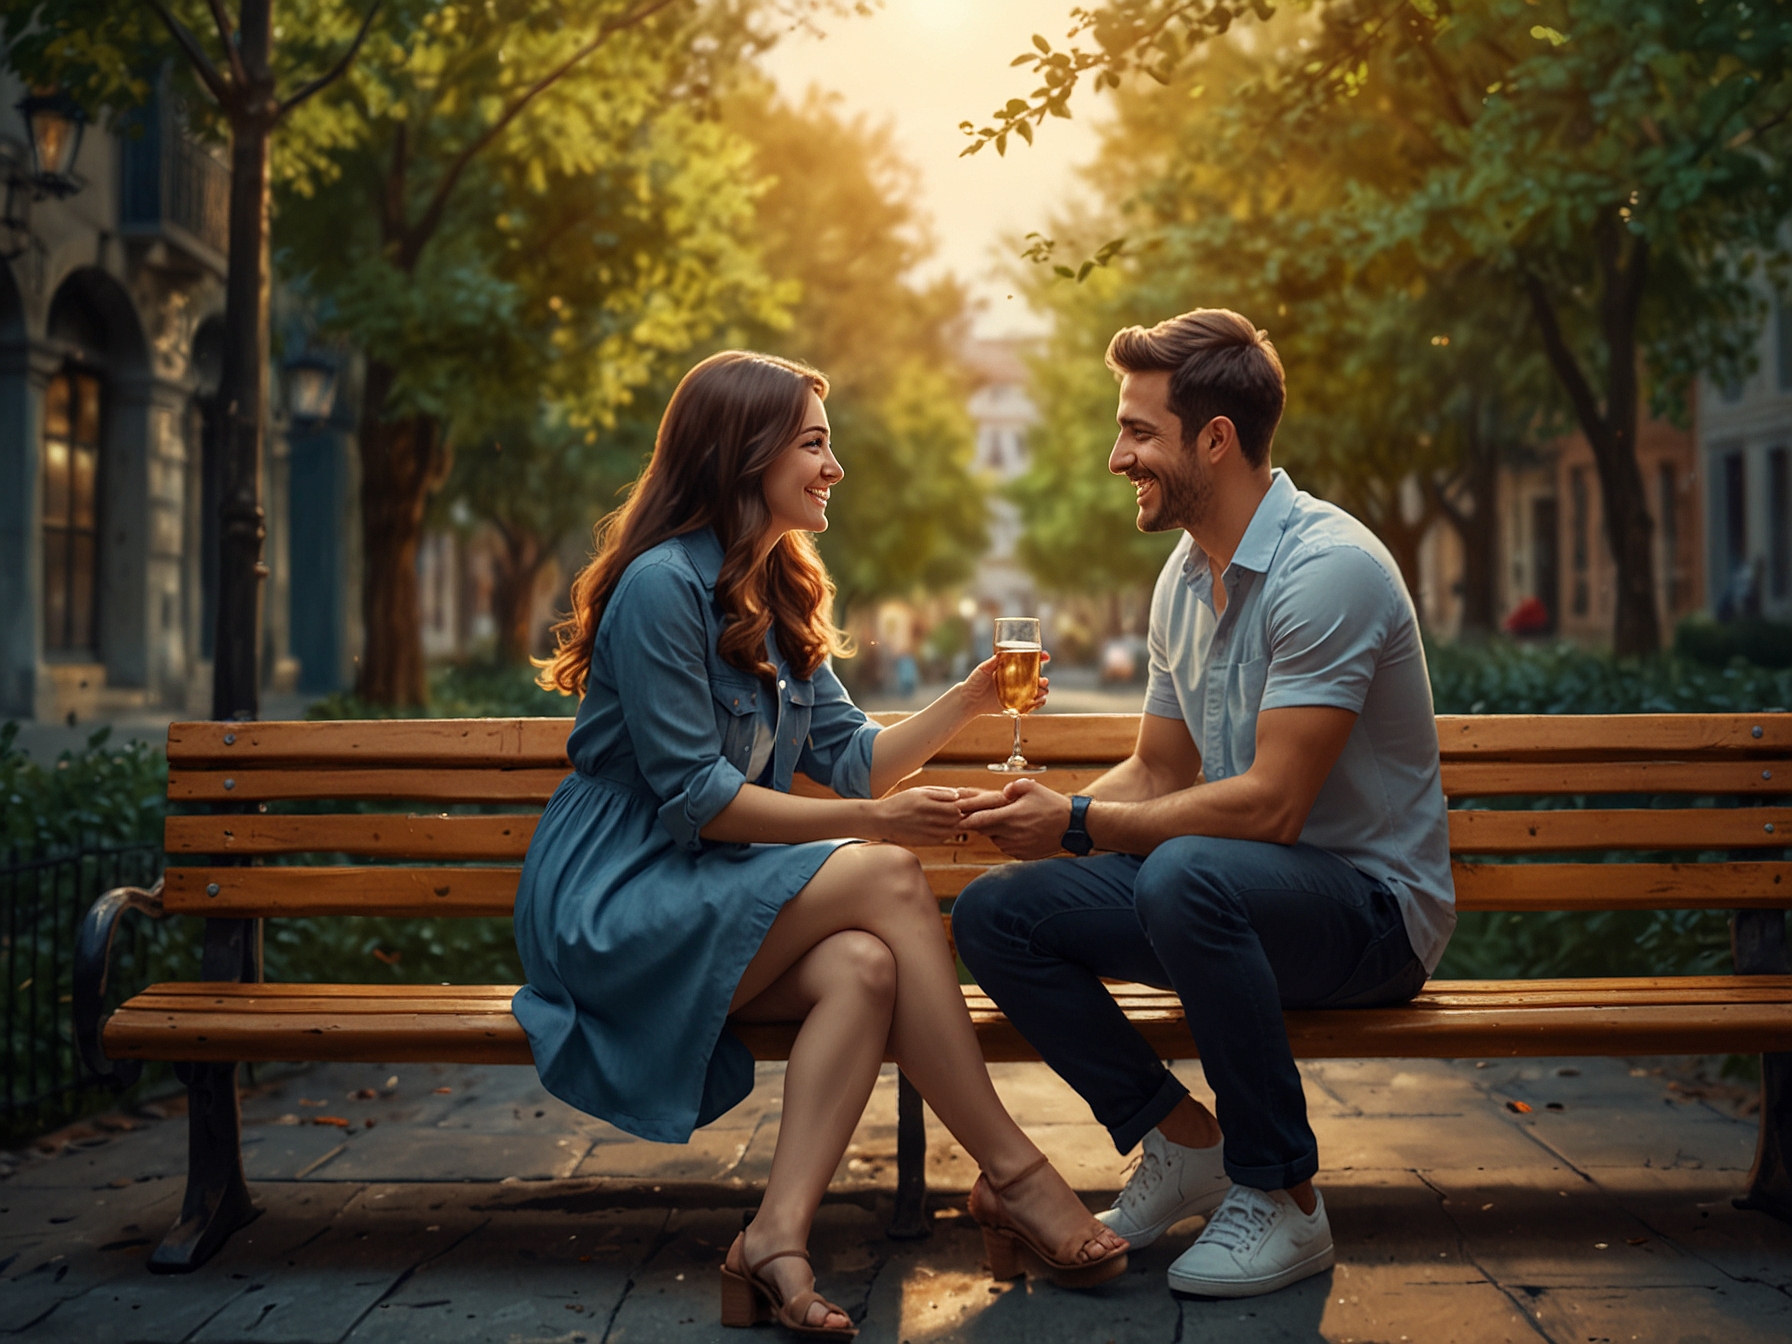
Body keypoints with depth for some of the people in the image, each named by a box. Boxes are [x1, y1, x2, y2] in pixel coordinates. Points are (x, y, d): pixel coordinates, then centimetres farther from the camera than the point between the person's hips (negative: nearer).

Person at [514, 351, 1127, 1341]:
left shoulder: (776, 598, 15)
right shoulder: (661, 584, -14)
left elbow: (852, 757, 13)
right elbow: (696, 798, -17)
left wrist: (973, 696, 1)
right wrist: (873, 821, -20)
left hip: (700, 900, 8)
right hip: (608, 907, -8)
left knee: (864, 965, -26)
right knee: (885, 880, -24)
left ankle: (779, 1231, -32)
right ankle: (1010, 1174, -17)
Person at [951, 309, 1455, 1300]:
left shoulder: (1328, 568, -20)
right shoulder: (1184, 576, 9)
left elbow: (1271, 804, -26)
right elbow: (1156, 774, 16)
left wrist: (1078, 824, -20)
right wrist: (1046, 810, -4)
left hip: (1373, 905, -8)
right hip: (1240, 887, 8)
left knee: (1188, 873, -39)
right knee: (994, 911, -7)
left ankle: (1281, 1198, -21)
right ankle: (1181, 1143, 3)